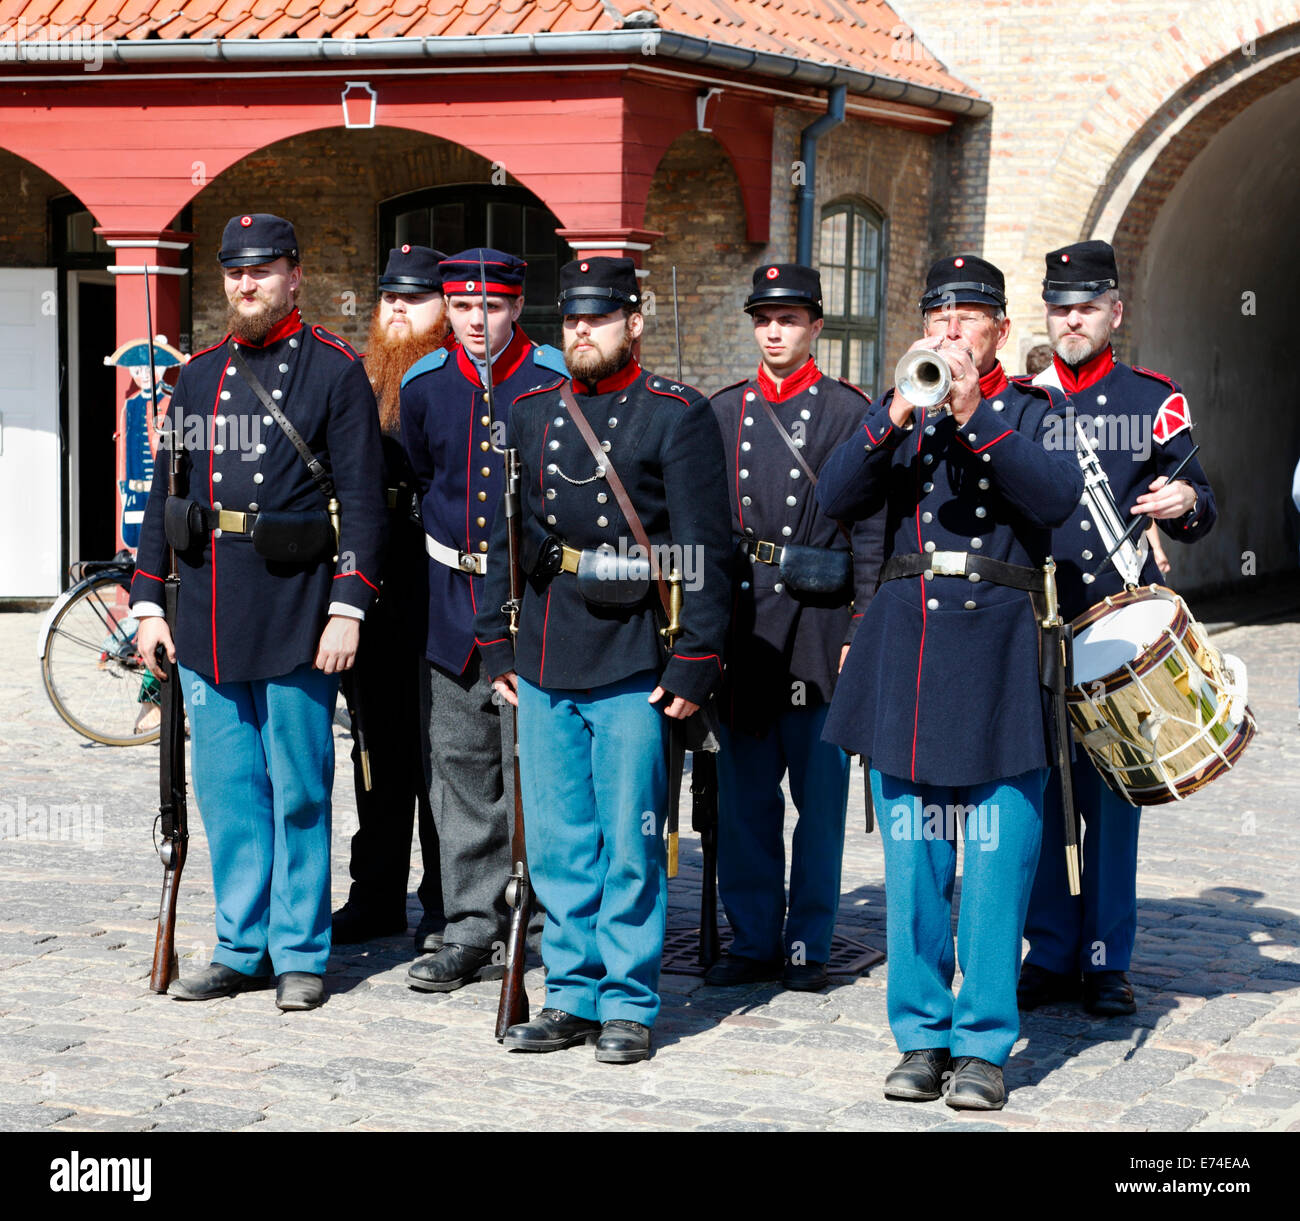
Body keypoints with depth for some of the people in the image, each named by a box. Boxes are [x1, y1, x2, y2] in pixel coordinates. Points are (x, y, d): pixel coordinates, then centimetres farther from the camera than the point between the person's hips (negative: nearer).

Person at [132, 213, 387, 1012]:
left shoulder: (336, 371, -2)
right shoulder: (199, 377, 12)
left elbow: (362, 499, -7)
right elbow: (164, 492, 14)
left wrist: (349, 608, -14)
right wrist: (147, 602, 8)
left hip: (296, 616, -5)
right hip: (208, 616, 5)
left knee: (299, 792, 3)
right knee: (226, 790, 10)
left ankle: (300, 953, 12)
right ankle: (243, 949, 20)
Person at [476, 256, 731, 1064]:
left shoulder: (679, 416, -3)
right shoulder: (530, 413, 12)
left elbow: (704, 551, -6)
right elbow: (503, 533, 16)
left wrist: (693, 664, -11)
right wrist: (496, 640, 10)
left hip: (634, 660, -5)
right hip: (545, 658, 5)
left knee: (629, 843, 1)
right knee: (557, 842, 9)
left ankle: (629, 1003, 11)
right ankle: (573, 994, 20)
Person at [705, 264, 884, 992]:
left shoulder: (850, 413, 1)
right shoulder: (723, 413, 12)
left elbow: (870, 531, -1)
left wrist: (861, 631, -7)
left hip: (819, 626, -3)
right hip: (740, 624, 3)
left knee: (820, 796, 2)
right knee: (744, 796, 6)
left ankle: (809, 946, 10)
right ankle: (754, 940, 15)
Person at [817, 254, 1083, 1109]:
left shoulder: (1034, 411, 7)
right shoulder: (898, 412, 13)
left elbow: (1059, 497, -12)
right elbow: (836, 499, -1)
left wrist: (976, 417, -20)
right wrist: (896, 418, -14)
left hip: (996, 646, -2)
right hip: (906, 638, 3)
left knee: (997, 860, -3)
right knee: (912, 858, 6)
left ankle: (984, 1044, 5)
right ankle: (922, 1034, 16)